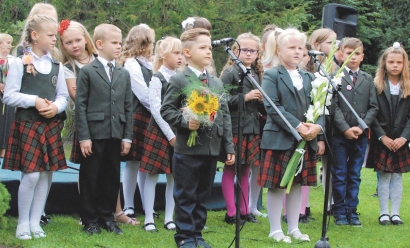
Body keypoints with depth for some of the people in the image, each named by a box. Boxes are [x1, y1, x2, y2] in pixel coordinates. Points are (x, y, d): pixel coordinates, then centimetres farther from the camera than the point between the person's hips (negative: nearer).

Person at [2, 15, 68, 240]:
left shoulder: (56, 66, 9)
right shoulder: (19, 63, -5)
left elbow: (63, 95, 9)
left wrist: (56, 106, -12)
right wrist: (34, 100, -19)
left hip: (51, 126, 5)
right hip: (27, 125, -5)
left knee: (46, 174, 5)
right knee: (31, 175, -9)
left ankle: (35, 223, 15)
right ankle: (23, 224, 5)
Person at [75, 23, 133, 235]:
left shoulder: (124, 74, 13)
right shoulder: (87, 72, -1)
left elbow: (128, 106, 11)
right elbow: (80, 105, -5)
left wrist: (127, 136, 4)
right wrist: (84, 136, -11)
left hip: (116, 135, 4)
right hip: (94, 134, -4)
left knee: (112, 177, 9)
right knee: (90, 177, 3)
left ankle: (107, 216, 21)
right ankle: (90, 219, 12)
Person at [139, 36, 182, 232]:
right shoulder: (157, 79, -7)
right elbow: (156, 110, -11)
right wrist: (170, 135, -14)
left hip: (178, 133, 5)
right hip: (159, 132, -5)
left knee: (174, 176, 6)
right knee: (152, 175, 0)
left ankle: (169, 218, 13)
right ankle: (149, 219, 4)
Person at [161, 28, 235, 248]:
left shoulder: (217, 83, 14)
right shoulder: (178, 81, -3)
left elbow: (225, 115, 13)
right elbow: (166, 110, -6)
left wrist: (229, 147, 9)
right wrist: (185, 122, -22)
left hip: (212, 148, 5)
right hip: (187, 149, -5)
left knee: (202, 195, 12)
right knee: (186, 196, 1)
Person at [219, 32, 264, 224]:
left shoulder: (257, 74, 14)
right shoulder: (230, 73, -6)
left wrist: (261, 100, -1)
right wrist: (245, 97, -18)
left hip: (252, 128, 6)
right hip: (234, 128, -6)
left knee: (245, 171, 12)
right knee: (230, 170, 2)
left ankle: (244, 210, 19)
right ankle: (231, 212, 6)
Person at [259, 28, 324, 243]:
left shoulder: (309, 78, 14)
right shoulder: (271, 76, -3)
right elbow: (272, 107, -14)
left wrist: (316, 126, -13)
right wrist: (297, 126, -21)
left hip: (306, 140, 5)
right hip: (279, 139, -5)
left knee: (297, 185, 10)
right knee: (276, 185, 0)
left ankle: (293, 228, 19)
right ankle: (275, 230, 8)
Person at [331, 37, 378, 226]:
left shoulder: (368, 79, 10)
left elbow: (373, 107, 5)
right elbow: (333, 106, -7)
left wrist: (361, 127, -9)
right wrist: (346, 129, -15)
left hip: (361, 135, 3)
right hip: (340, 134, -3)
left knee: (355, 175, 8)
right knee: (339, 175, 2)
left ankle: (352, 210, 14)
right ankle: (339, 211, 10)